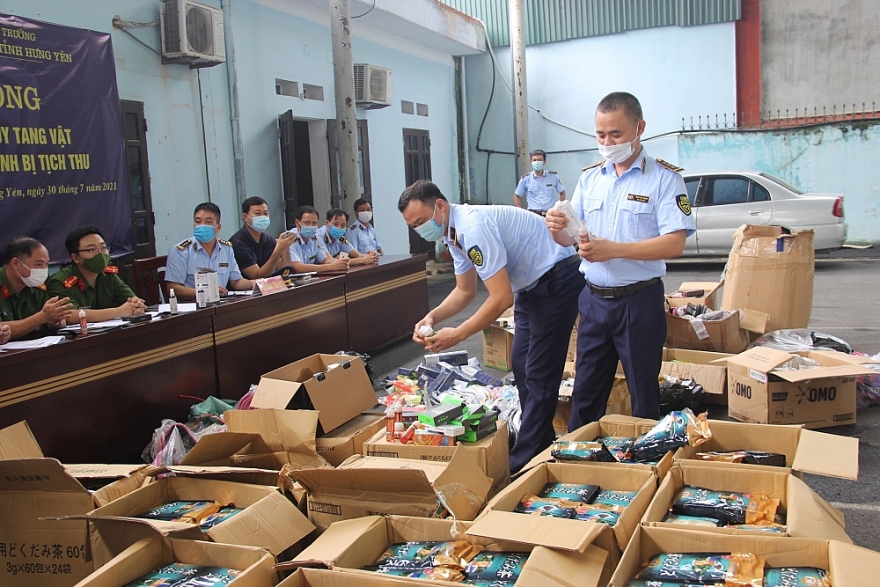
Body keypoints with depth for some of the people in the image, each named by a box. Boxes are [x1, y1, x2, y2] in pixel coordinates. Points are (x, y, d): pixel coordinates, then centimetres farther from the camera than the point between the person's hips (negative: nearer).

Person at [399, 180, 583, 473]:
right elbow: (464, 291, 12)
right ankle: (540, 442, 29)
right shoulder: (454, 233, 2)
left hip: (557, 281, -10)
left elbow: (501, 298, -29)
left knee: (539, 375, -6)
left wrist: (458, 334, -23)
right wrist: (432, 317, -5)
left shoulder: (474, 227, -28)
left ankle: (522, 464, 2)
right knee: (521, 366, 16)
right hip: (531, 285, 11)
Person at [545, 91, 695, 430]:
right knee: (585, 392, 14)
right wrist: (556, 228, -14)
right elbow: (569, 238, 9)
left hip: (639, 301, -4)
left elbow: (675, 244, -16)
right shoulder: (590, 178, 9)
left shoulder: (664, 178, -7)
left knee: (644, 394, 8)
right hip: (594, 298, 5)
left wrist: (614, 249, -25)